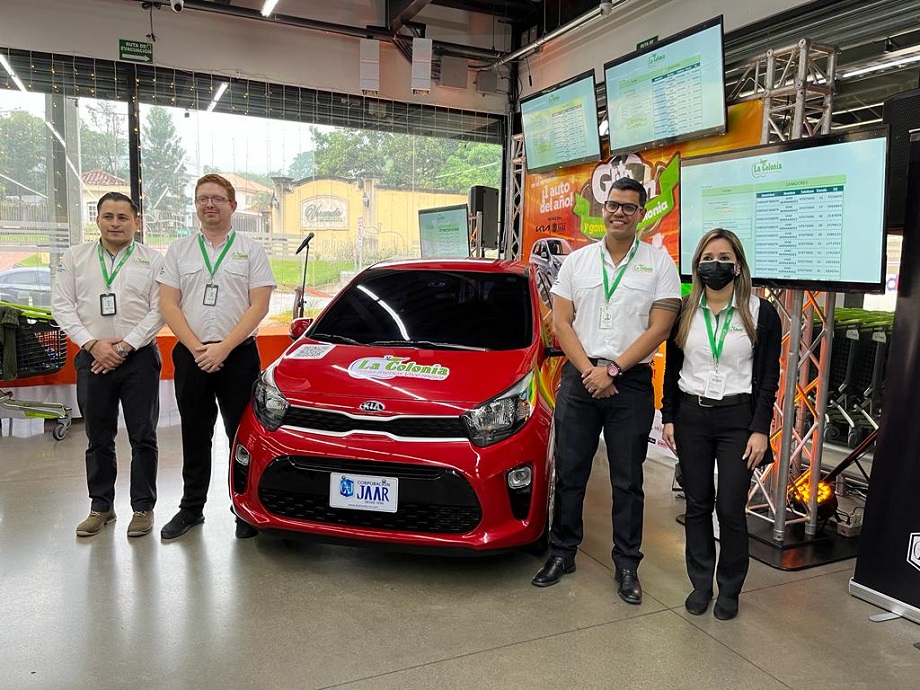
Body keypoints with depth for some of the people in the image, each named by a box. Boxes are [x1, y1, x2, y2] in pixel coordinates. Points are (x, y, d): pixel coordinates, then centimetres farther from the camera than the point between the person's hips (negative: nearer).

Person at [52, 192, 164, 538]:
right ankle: (101, 506, 24)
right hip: (92, 359, 2)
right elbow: (62, 306, 4)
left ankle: (143, 507, 15)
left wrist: (125, 346, -12)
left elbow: (159, 310, -4)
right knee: (98, 439, 11)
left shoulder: (152, 260, 3)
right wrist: (93, 344, -9)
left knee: (143, 438, 3)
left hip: (139, 358, -2)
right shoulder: (75, 257, 10)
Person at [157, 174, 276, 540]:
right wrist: (197, 348, -10)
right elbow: (168, 305, 3)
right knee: (195, 435, 12)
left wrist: (223, 348, -14)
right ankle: (191, 507, 25)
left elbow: (259, 306, -5)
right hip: (190, 356, 3)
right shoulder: (179, 250, 10)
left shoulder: (250, 250, 3)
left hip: (238, 354, -2)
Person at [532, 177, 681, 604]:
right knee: (569, 472, 9)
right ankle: (562, 552, 24)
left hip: (632, 382, -2)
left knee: (627, 480, 8)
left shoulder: (659, 263, 2)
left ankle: (627, 565, 22)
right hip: (579, 377, 2)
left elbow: (659, 328, -6)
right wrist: (589, 371, -10)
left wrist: (612, 369, -13)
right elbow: (561, 322, 3)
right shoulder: (577, 261, 8)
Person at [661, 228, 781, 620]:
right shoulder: (683, 312, 4)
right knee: (697, 504, 10)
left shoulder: (761, 313, -2)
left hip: (738, 418, -2)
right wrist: (668, 418, 4)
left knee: (730, 508, -1)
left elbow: (768, 378, -2)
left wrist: (760, 430, -7)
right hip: (691, 416, 3)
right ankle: (701, 584, 24)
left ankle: (729, 590, 19)